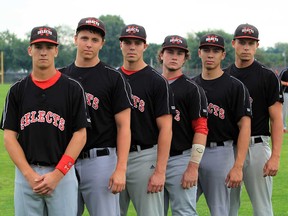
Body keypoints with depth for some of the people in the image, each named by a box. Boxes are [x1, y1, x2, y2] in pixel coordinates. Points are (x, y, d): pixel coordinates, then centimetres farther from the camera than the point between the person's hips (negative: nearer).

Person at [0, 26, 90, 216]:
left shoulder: (72, 89, 1)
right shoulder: (17, 91, 7)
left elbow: (80, 135, -2)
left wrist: (57, 174, -12)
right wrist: (29, 175, -9)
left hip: (63, 174, -2)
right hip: (25, 174, 2)